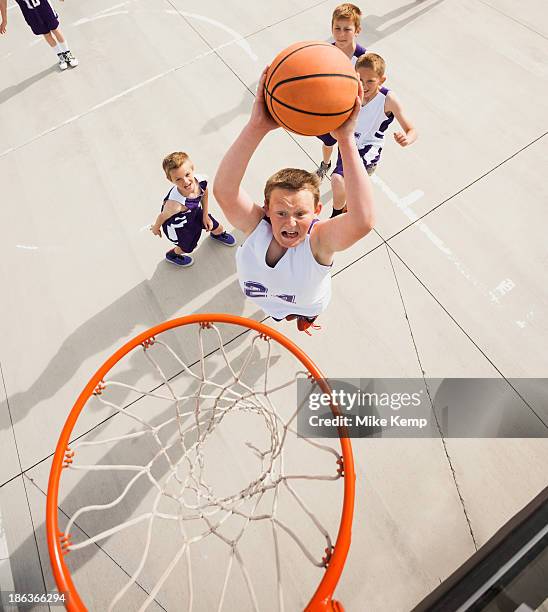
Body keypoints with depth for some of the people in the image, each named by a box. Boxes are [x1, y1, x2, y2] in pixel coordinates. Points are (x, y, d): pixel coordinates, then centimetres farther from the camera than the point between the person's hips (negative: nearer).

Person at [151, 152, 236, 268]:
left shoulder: (201, 180, -32)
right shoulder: (174, 203, -47)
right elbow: (163, 216, -24)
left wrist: (205, 215, 2)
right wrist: (155, 228, -3)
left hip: (194, 211, 5)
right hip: (177, 224, -5)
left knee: (218, 228, 19)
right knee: (187, 247, 14)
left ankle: (218, 235, 61)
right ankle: (172, 255, 52)